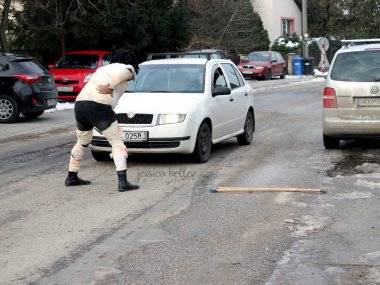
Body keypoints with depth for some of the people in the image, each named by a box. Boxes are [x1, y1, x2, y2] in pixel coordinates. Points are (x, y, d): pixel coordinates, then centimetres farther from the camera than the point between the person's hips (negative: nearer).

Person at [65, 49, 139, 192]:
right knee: (117, 143, -3)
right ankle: (122, 181, -16)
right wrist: (110, 88, -3)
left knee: (82, 142, 26)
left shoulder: (102, 68, 33)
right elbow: (123, 72, -10)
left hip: (79, 104, 7)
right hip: (99, 105, -7)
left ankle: (71, 177, 35)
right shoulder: (128, 68, 13)